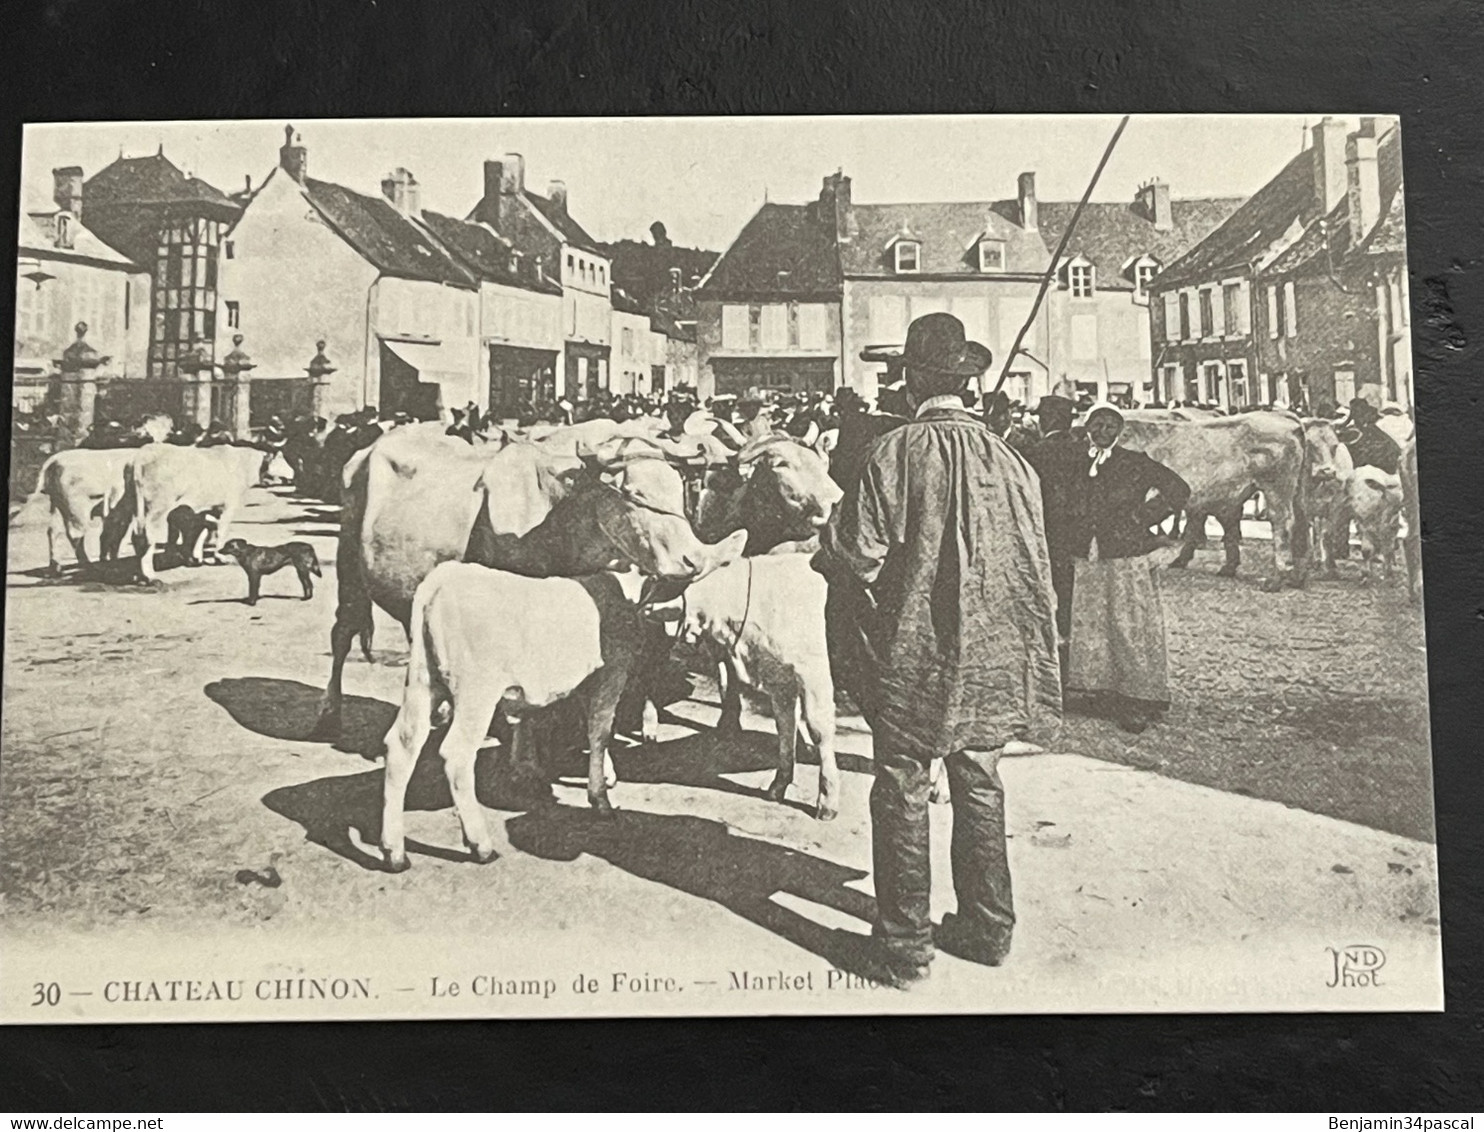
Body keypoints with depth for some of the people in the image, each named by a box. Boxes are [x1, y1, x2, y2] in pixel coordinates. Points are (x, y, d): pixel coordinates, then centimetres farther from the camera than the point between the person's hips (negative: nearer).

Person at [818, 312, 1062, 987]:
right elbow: (1035, 569, 3)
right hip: (989, 656, 4)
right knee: (979, 785, 17)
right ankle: (987, 926, 28)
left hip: (910, 654, -4)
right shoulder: (1007, 459, -2)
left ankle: (904, 947, 15)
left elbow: (853, 553, -15)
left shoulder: (895, 453, -14)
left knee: (903, 792, 6)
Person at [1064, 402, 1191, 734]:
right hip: (1088, 561, 5)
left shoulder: (1135, 463, -2)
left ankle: (1142, 701, 3)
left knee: (1132, 629, -4)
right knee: (1091, 628, 5)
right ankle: (1110, 695, 15)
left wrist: (1141, 517, -5)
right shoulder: (1078, 463, 10)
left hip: (1129, 559, -5)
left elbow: (1178, 489, -2)